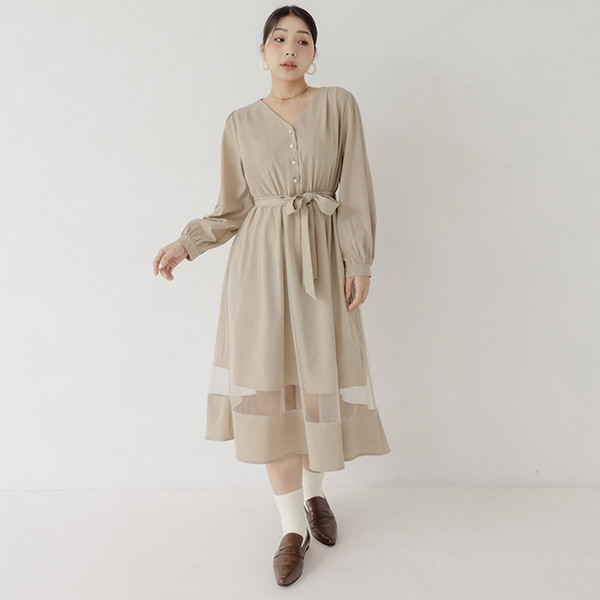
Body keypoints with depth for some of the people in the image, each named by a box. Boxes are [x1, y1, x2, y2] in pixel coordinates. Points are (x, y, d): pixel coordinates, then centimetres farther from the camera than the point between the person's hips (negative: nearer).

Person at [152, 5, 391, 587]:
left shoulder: (339, 105, 5)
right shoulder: (240, 123, 9)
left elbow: (356, 191, 1)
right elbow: (234, 208, 10)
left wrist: (358, 261, -6)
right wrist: (185, 243, 1)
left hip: (321, 260, 0)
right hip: (261, 260, 1)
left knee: (319, 380, 3)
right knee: (269, 386, -2)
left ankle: (314, 493, 31)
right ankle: (292, 525, 12)